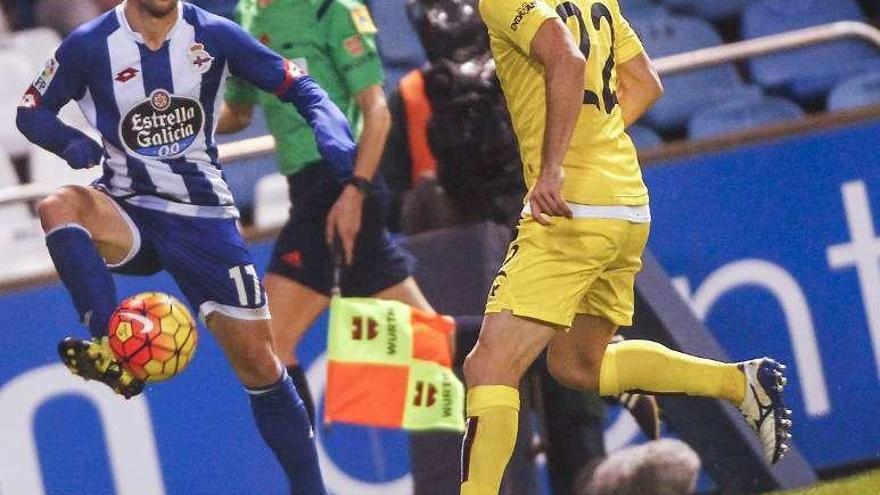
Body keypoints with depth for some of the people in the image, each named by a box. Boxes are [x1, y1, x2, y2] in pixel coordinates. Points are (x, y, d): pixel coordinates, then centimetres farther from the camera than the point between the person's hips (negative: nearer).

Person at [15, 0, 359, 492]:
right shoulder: (90, 45, -7)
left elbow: (297, 86, 1)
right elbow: (32, 111, 4)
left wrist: (331, 129, -20)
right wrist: (72, 143, -18)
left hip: (203, 214, 0)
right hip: (127, 212, 0)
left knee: (259, 363, -2)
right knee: (58, 206, -34)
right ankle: (109, 346, -42)